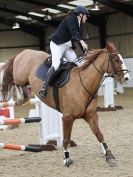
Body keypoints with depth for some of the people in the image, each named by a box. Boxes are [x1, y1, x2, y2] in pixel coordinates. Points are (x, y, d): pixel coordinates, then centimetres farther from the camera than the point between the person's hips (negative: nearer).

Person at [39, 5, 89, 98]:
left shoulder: (80, 25, 14)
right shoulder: (70, 18, -11)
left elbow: (79, 37, 15)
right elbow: (73, 31, -27)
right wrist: (82, 41, -40)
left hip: (68, 47, 9)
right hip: (58, 45, -9)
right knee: (56, 65, -24)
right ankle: (45, 88, -28)